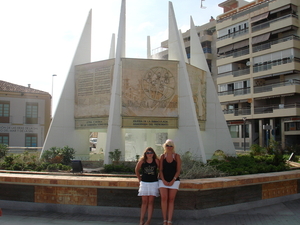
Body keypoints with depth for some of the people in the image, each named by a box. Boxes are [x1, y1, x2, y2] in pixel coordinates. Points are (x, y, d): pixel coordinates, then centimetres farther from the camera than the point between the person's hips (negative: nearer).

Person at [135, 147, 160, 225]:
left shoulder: (156, 161, -5)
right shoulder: (142, 161, -2)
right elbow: (137, 170, 11)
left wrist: (158, 178, 0)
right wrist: (139, 179, 9)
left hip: (154, 183, -1)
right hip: (144, 183, 1)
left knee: (151, 201, 0)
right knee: (144, 201, 4)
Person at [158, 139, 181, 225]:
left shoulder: (177, 156, 1)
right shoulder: (162, 156, 5)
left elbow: (178, 170, -2)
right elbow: (160, 170, 3)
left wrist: (173, 181, -10)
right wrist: (163, 180, -8)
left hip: (174, 181, -1)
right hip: (163, 180, 1)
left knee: (171, 200, -1)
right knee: (164, 199, -11)